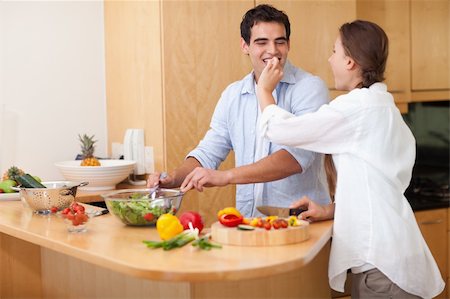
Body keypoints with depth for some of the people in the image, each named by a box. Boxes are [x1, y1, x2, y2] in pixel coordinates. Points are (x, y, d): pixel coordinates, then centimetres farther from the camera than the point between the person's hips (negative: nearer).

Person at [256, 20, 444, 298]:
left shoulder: (357, 106, -15)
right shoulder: (380, 105, 15)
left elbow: (281, 129, -11)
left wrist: (264, 90, 6)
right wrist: (331, 209, 10)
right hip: (382, 251, 9)